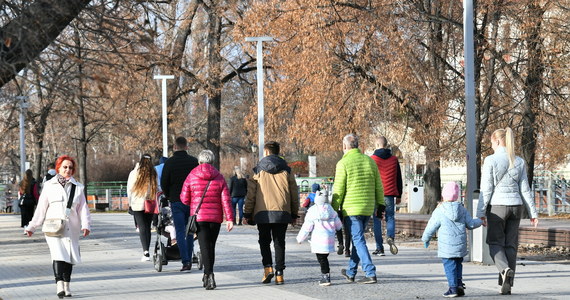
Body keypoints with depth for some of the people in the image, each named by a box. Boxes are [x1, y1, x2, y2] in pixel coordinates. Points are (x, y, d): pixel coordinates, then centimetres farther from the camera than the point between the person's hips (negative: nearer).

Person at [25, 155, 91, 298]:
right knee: (58, 255, -18)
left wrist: (86, 225, -9)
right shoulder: (49, 186, 8)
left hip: (71, 228, 2)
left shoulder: (78, 187, 10)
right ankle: (59, 285, -25)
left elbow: (83, 208, 6)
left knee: (70, 257, 4)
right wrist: (32, 227, 11)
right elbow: (41, 208, 11)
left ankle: (67, 285, 18)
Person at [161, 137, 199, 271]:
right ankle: (189, 260, 14)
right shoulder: (193, 161, 1)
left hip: (176, 201, -2)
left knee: (180, 231, -3)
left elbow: (163, 183, -2)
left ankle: (186, 262, -13)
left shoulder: (169, 162, -5)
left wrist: (168, 196, 14)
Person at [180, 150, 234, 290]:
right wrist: (229, 219, -5)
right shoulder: (219, 178, 3)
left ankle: (209, 274, -22)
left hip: (199, 216, -2)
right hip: (215, 217, 2)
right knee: (211, 246, 14)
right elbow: (226, 200, -3)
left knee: (205, 247, -6)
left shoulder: (191, 177, 0)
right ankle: (207, 276, 23)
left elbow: (184, 199, 2)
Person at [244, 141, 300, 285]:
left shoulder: (258, 170, 2)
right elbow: (294, 193, 9)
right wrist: (294, 214, 17)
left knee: (264, 241, 12)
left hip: (263, 213, -1)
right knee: (279, 242, 7)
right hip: (282, 213, 1)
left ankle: (268, 267, -7)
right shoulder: (286, 170, 8)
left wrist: (247, 213, 7)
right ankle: (279, 274, 2)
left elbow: (251, 193, 1)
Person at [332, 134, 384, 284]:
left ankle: (370, 273, -15)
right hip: (368, 208, 6)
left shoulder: (343, 163, -9)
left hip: (351, 208, -6)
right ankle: (351, 272, 26)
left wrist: (334, 209, -2)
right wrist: (380, 204, 19)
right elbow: (378, 186, 11)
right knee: (357, 239, 17)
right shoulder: (370, 161, 8)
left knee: (358, 240, -6)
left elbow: (338, 190, -9)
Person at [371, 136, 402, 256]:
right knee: (390, 217, 10)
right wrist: (399, 195, 18)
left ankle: (379, 248, 2)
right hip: (390, 194, 2)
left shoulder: (372, 160, -2)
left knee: (377, 220, 3)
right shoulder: (394, 159, 8)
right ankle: (390, 237, -19)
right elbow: (399, 179, 11)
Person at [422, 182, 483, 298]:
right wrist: (480, 221, 29)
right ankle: (459, 284, 8)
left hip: (446, 246, -4)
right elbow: (471, 224, 7)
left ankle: (453, 288, -5)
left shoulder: (439, 212, -9)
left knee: (449, 266, 0)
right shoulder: (462, 209, 3)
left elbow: (430, 228, -3)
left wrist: (425, 239, 15)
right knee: (458, 264, 18)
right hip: (460, 245, 4)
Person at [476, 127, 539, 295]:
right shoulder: (519, 162, 6)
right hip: (516, 206, 4)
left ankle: (505, 269, -23)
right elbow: (525, 189, 7)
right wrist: (533, 213, 10)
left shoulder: (490, 160, -7)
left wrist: (481, 212, -5)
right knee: (511, 245, 9)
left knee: (495, 243, 7)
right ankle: (507, 286, 9)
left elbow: (486, 189, -9)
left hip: (497, 206, -4)